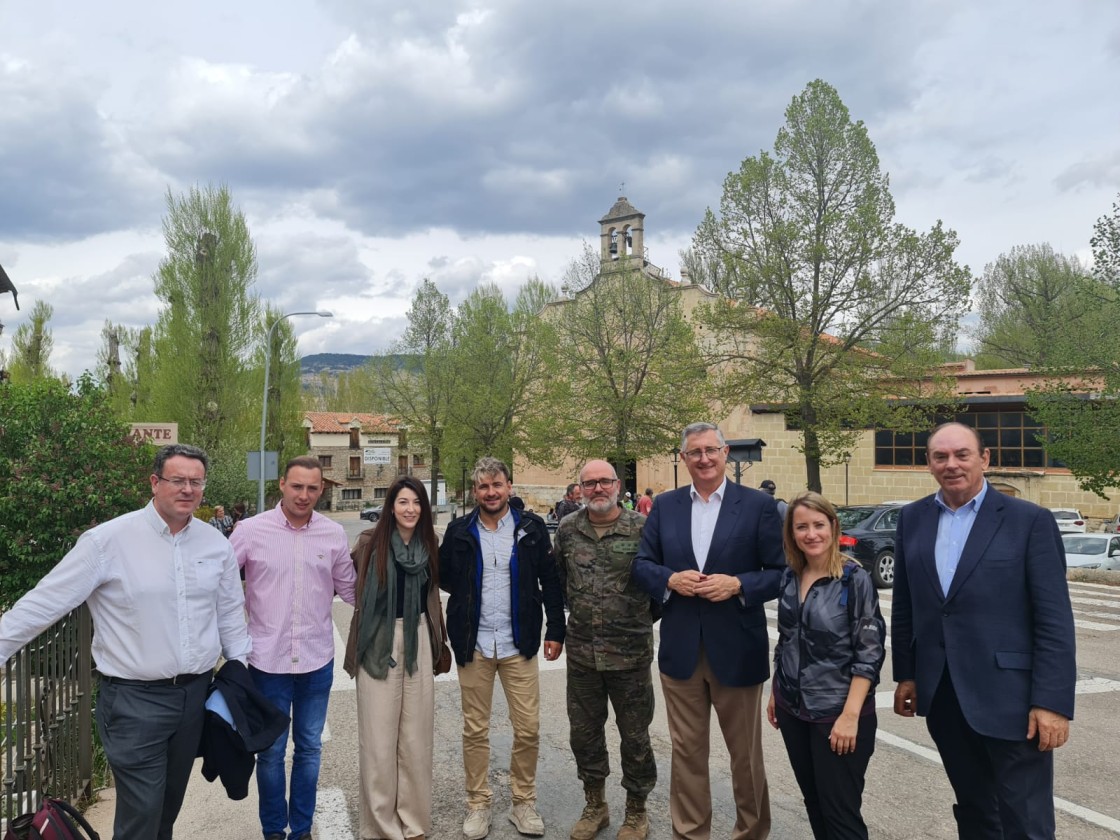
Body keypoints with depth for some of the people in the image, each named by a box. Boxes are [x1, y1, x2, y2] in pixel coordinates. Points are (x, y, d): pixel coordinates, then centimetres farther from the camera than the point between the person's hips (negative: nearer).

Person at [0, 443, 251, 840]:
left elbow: (229, 613, 11)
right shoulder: (108, 540, -13)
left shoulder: (216, 543, 2)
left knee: (170, 805, 20)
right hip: (135, 699, -5)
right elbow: (46, 601, -10)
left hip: (196, 693, 5)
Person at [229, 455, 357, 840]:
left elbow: (348, 588, 11)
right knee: (271, 750, 11)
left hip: (318, 660, 2)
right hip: (268, 660, -2)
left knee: (309, 748, 14)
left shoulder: (334, 534, -1)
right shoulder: (251, 530, -8)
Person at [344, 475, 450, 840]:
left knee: (416, 734, 9)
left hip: (418, 641, 3)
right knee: (378, 736, 2)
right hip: (379, 642, -3)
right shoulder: (370, 541, -6)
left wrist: (439, 642, 15)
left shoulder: (429, 544, 5)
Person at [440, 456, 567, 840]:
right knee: (475, 730, 9)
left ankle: (523, 803, 22)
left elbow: (550, 581, 1)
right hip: (473, 646, 1)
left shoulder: (531, 528, -1)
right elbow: (445, 578, 11)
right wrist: (467, 597, -2)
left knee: (528, 729, 4)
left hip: (519, 645, 0)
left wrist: (555, 630, -1)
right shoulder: (459, 532, 1)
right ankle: (478, 804, 24)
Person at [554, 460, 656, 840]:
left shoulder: (642, 527, -10)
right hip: (581, 651, 4)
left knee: (634, 735, 10)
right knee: (584, 732, 15)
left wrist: (645, 618, 3)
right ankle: (595, 805, 35)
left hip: (630, 651, -3)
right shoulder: (567, 529, 1)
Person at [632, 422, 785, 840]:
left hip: (737, 649, -2)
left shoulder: (759, 505, -4)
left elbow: (781, 572, -5)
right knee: (686, 750, 13)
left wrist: (737, 584, -20)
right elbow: (642, 564, 6)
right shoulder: (664, 505, 5)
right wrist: (670, 579, -14)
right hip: (680, 649, 2)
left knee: (745, 751, 14)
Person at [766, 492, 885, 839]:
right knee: (813, 803, 16)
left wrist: (851, 714, -19)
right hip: (793, 709, 5)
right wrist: (775, 692, 13)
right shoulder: (790, 577, 3)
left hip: (836, 713, -5)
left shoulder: (855, 579, -13)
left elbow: (870, 652, -15)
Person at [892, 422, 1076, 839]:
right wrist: (905, 675, 10)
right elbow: (904, 605, 11)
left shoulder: (1030, 520, -8)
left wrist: (1052, 702, -14)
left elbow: (1054, 620, -10)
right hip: (942, 695, 4)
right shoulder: (912, 518, 6)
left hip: (1009, 696, -4)